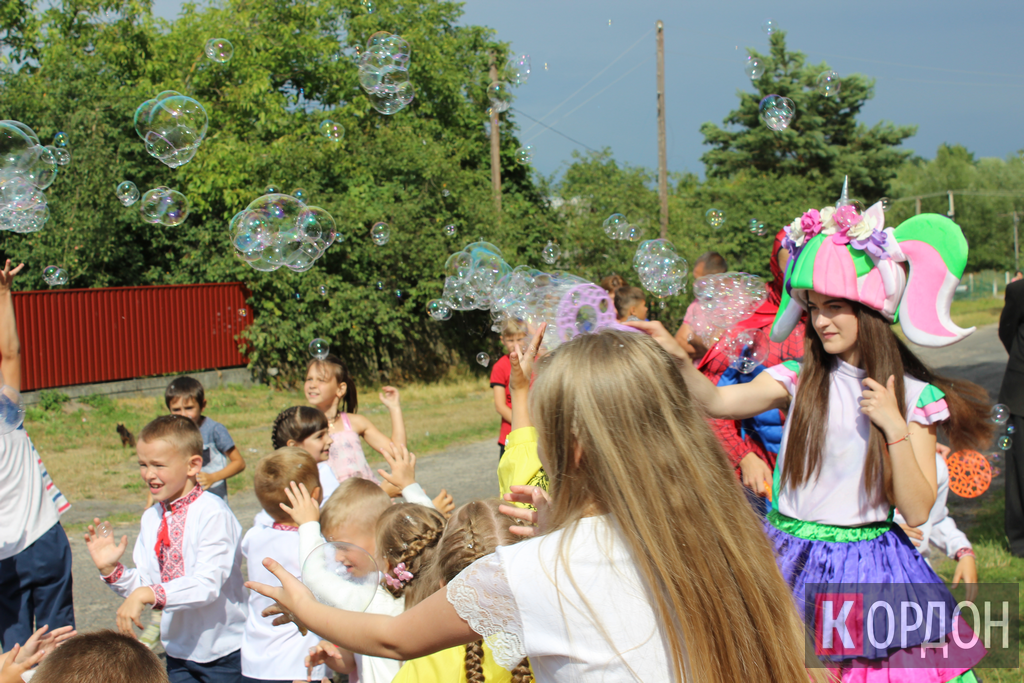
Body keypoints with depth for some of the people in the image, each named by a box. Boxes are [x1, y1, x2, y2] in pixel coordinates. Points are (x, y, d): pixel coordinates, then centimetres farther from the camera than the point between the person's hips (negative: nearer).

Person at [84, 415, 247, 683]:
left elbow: (207, 584, -26)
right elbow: (146, 585, 7)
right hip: (179, 650, 6)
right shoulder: (151, 518, 4)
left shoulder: (212, 513, -17)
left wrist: (148, 594, -33)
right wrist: (110, 569, -9)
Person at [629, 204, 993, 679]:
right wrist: (678, 358, -32)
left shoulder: (913, 395, -4)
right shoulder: (800, 378, 0)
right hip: (793, 560, 2)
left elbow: (917, 511, -8)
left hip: (868, 567, -1)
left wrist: (894, 427, -17)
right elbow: (718, 401, -15)